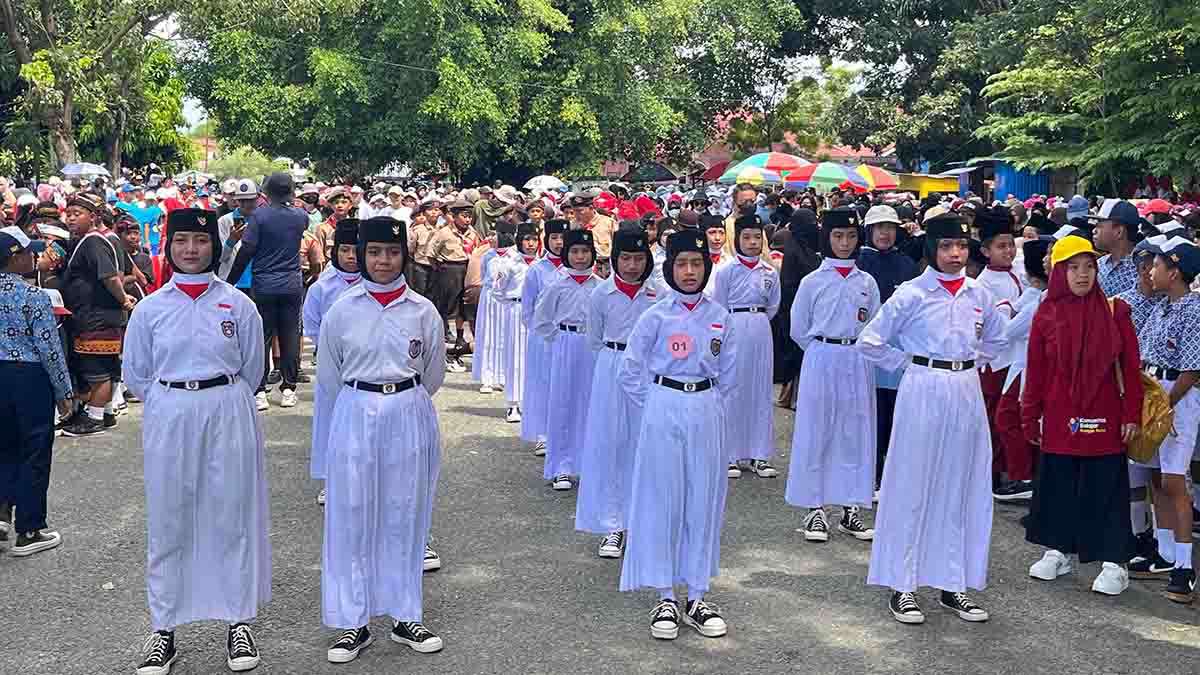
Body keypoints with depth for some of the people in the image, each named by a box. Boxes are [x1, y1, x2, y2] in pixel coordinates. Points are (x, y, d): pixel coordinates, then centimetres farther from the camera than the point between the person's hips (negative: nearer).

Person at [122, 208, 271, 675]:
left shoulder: (237, 304, 0)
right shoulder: (150, 308, 3)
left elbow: (252, 368, 8)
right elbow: (135, 373, 9)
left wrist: (219, 403, 9)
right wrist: (176, 405, 7)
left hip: (227, 417, -1)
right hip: (168, 420, 1)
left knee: (232, 516, 4)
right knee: (167, 522, 6)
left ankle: (239, 621, 16)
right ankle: (164, 627, 16)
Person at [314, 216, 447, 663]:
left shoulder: (423, 311, -1)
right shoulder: (342, 311, -2)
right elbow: (328, 378, 7)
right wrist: (362, 408, 11)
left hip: (410, 419, 1)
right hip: (354, 419, 0)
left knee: (405, 517, 9)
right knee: (352, 519, 4)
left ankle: (405, 617, 21)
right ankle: (353, 623, 15)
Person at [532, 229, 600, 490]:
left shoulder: (599, 286, 2)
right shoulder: (557, 285, -3)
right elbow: (541, 322, 3)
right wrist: (560, 341, 0)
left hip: (593, 349, 2)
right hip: (564, 348, -2)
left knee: (590, 405, 6)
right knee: (561, 404, 1)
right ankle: (560, 468, 8)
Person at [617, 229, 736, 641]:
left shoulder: (720, 318, 5)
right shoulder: (656, 317, -4)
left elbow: (728, 376, 12)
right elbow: (629, 372, 0)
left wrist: (712, 411, 6)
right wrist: (656, 409, 0)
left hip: (708, 416, 3)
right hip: (664, 412, -3)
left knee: (703, 502, 7)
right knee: (662, 502, 2)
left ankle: (696, 598, 18)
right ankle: (665, 599, 12)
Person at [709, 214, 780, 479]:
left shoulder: (770, 272, 6)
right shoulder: (725, 269, -5)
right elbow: (718, 307, -1)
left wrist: (757, 323, 11)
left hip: (761, 330, 4)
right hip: (733, 329, -4)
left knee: (761, 390, 7)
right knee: (732, 391, -1)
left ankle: (758, 455, 14)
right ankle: (730, 455, 7)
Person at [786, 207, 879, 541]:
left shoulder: (867, 282, 6)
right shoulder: (812, 282, -1)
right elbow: (799, 330, 4)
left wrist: (854, 350, 5)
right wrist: (826, 350, 7)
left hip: (858, 365, 2)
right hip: (820, 362, -2)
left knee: (855, 433, 5)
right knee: (816, 433, 1)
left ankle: (850, 508, 15)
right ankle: (815, 509, 10)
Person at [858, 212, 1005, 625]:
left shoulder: (979, 295, 7)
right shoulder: (911, 294, -6)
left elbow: (995, 338, 26)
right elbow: (870, 341, -3)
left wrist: (970, 363, 12)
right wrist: (909, 364, -1)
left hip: (967, 394, 5)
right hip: (923, 393, -5)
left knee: (961, 489, 9)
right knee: (912, 488, 0)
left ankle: (953, 584, 20)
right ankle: (901, 587, 9)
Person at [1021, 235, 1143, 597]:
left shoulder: (1115, 311, -2)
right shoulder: (1046, 315, 0)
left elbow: (1130, 368, 0)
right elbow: (1035, 370, 4)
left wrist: (1132, 415, -3)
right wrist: (1030, 416, 6)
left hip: (1104, 418, -1)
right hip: (1059, 420, 2)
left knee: (1105, 490, 2)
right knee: (1057, 486, 11)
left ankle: (1114, 563, 11)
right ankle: (1056, 551, 26)